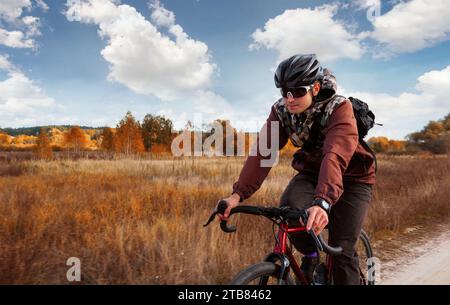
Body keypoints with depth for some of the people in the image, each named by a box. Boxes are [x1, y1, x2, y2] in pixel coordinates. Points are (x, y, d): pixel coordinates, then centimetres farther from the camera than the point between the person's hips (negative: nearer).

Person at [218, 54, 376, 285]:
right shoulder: (280, 111, -15)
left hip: (351, 177, -3)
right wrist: (238, 194, -36)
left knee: (342, 250, -10)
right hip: (312, 172, 3)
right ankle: (310, 254, 3)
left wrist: (322, 202, -60)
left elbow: (335, 156, -45)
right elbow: (263, 152, -24)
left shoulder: (339, 109, -29)